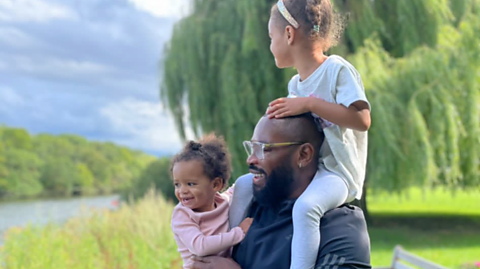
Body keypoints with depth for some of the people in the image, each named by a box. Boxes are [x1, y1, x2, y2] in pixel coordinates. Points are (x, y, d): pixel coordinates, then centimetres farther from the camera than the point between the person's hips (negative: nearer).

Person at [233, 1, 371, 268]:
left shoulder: (337, 69, -11)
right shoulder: (295, 84, 13)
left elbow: (362, 120, -23)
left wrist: (309, 103, -22)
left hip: (338, 174, -9)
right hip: (304, 170, 9)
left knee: (305, 206, -37)